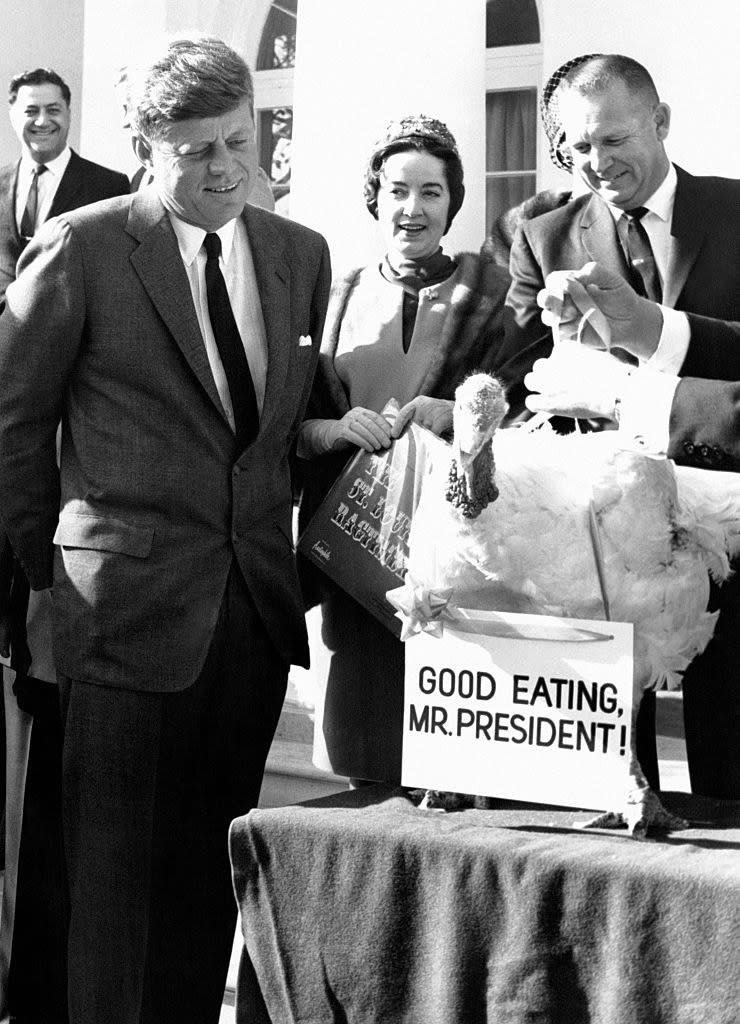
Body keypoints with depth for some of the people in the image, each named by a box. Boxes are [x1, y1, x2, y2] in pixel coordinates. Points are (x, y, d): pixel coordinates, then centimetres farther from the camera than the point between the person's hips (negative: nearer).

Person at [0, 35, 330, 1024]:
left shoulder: (301, 253, 9)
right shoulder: (80, 248, -6)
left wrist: (275, 548, 8)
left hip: (255, 603, 5)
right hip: (131, 600, -5)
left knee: (213, 866, 11)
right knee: (116, 865, 1)